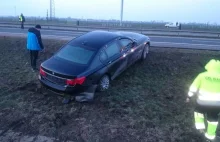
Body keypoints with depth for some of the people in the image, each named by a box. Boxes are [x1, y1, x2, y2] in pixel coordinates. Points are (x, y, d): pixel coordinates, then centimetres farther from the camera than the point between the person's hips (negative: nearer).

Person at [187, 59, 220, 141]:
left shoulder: (202, 75, -4)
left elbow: (194, 87, -4)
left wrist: (189, 97, 7)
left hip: (203, 101, -1)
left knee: (198, 111, 29)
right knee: (213, 119, 19)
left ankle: (201, 127, 23)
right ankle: (210, 135, 31)